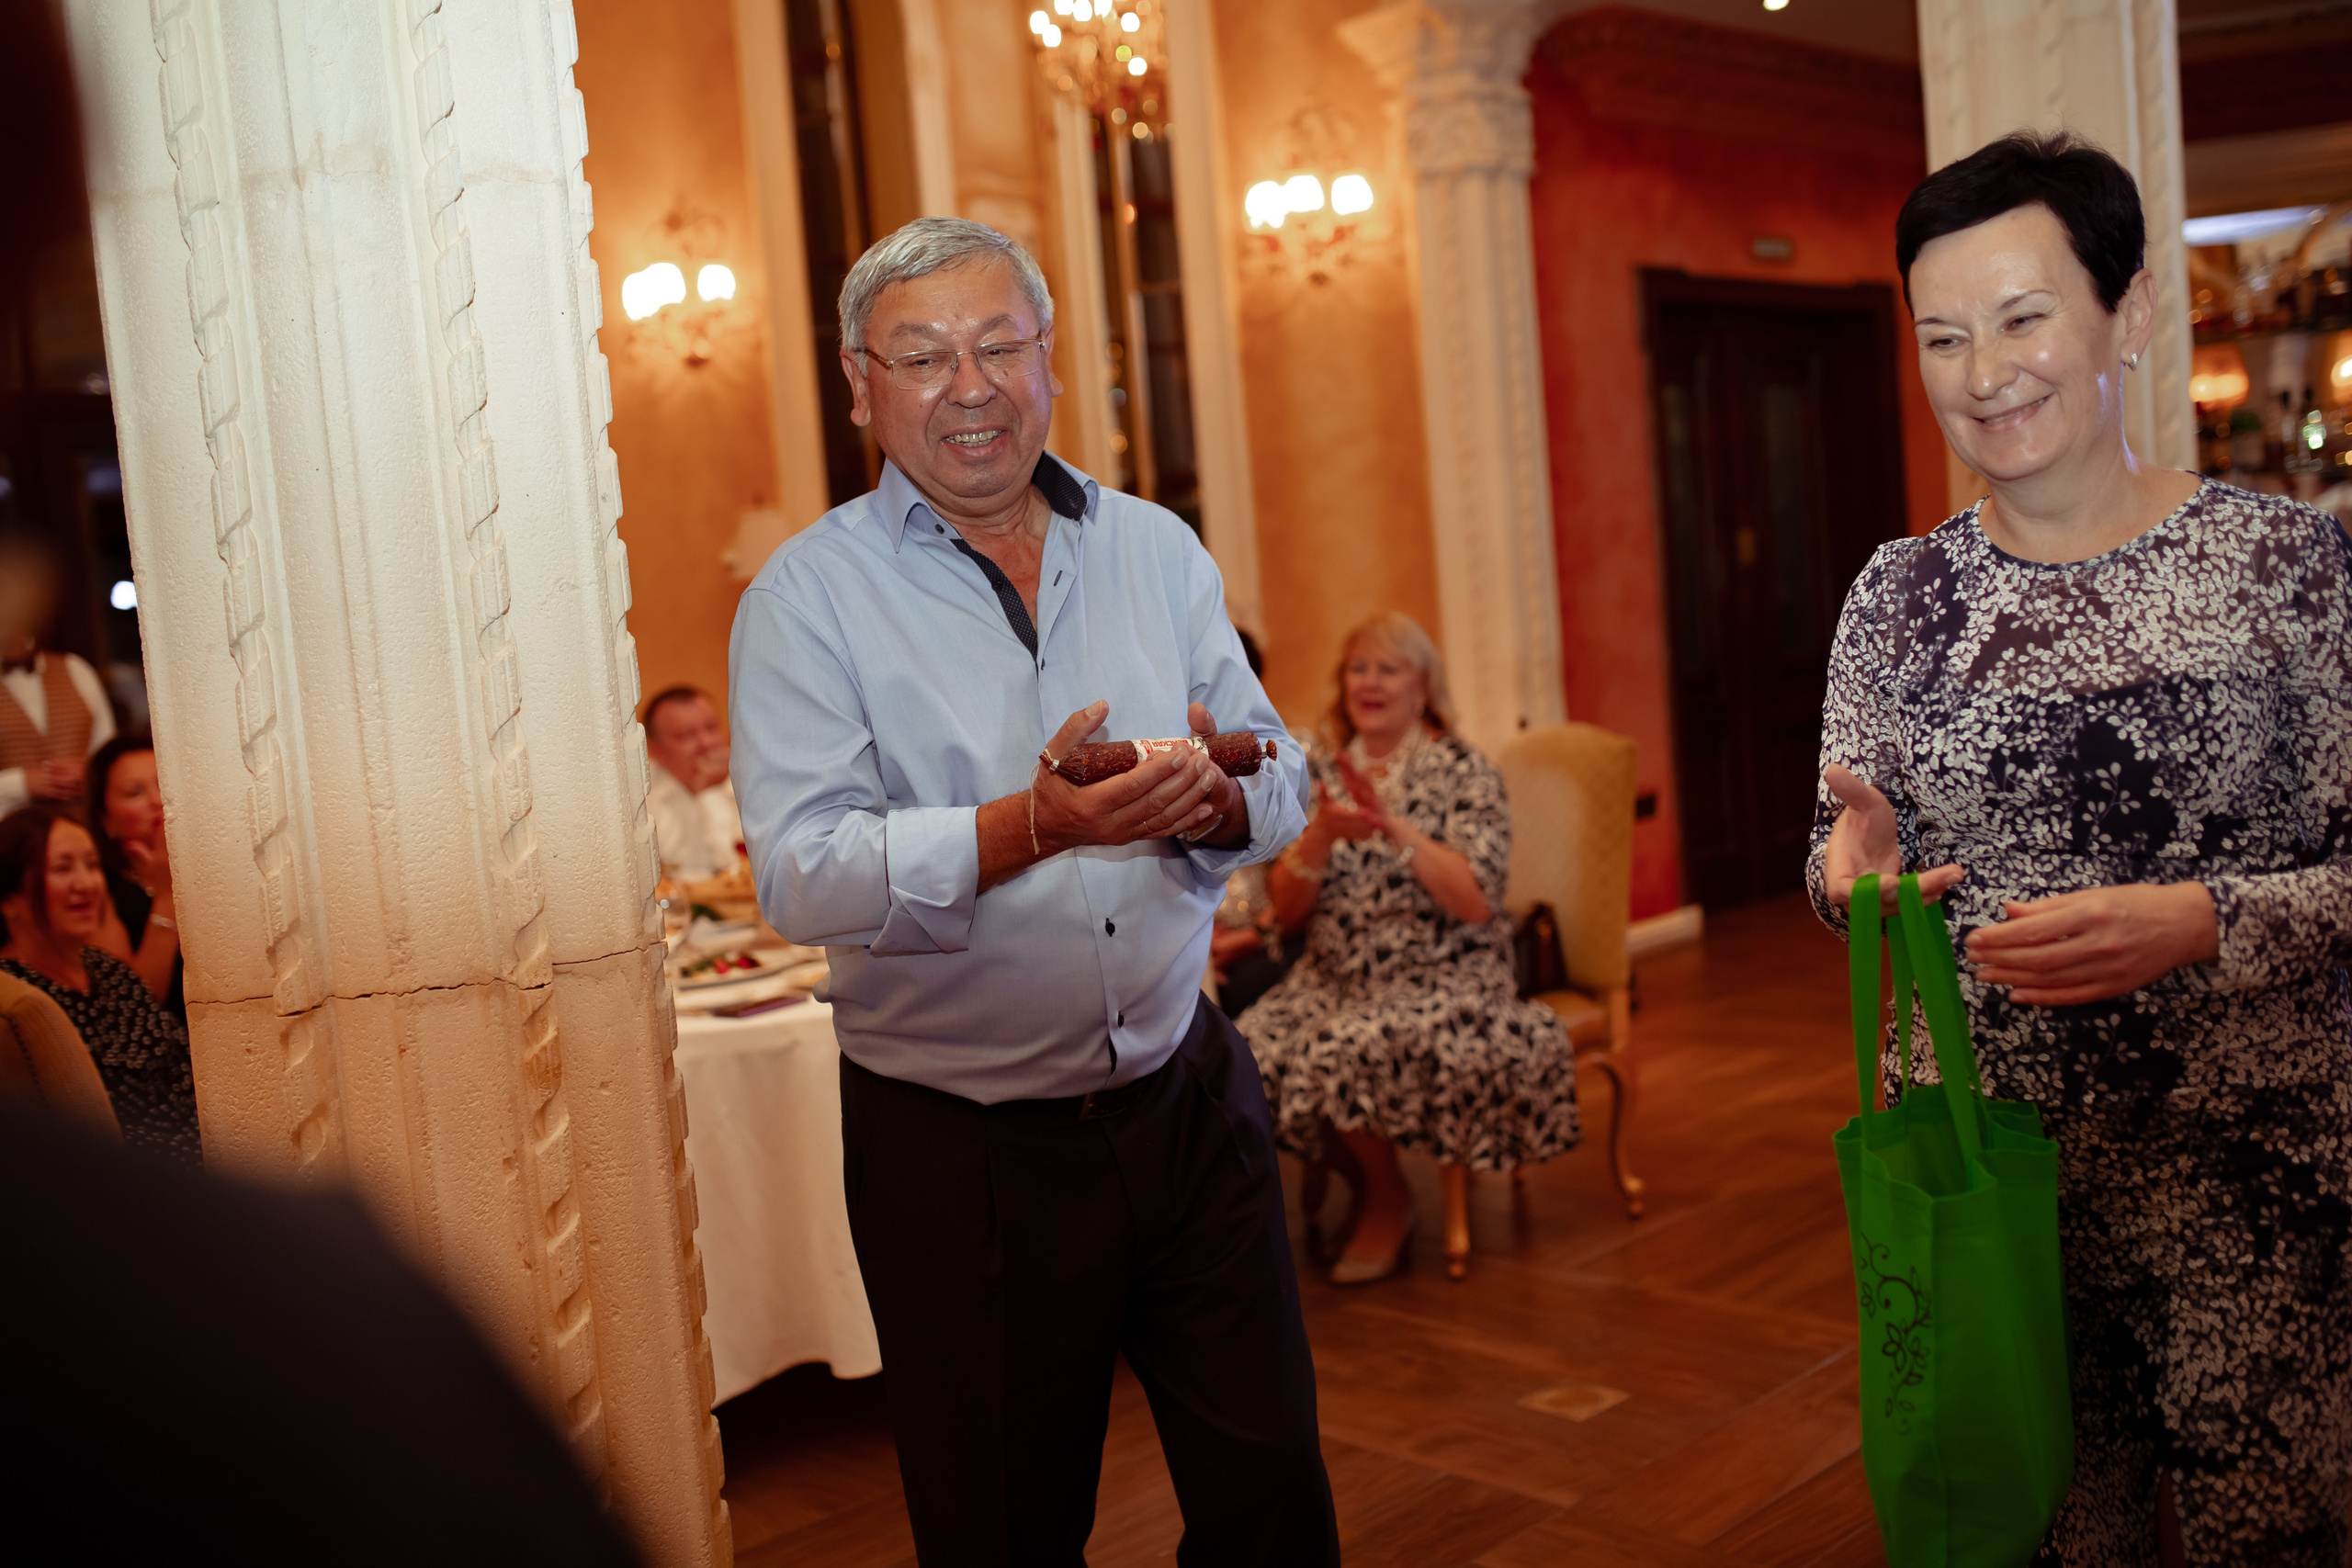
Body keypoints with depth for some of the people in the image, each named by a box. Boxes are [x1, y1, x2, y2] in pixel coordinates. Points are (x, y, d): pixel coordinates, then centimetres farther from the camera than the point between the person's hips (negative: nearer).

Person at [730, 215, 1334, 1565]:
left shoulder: (1159, 551, 7)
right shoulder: (808, 596, -6)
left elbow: (1281, 780, 7)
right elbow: (801, 873, -17)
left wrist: (1217, 796, -17)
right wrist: (1027, 827, -32)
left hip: (1189, 1100, 4)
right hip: (960, 1151, -3)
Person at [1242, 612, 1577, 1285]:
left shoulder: (1463, 771, -3)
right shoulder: (1323, 770, 9)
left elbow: (1474, 904, -15)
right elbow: (1287, 907, 3)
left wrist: (1394, 827, -23)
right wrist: (1323, 835, -16)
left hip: (1442, 977, -5)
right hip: (1335, 977, 5)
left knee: (1340, 1057, -31)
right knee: (1248, 1055, -21)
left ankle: (1389, 1198, 1)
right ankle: (1361, 1181, 6)